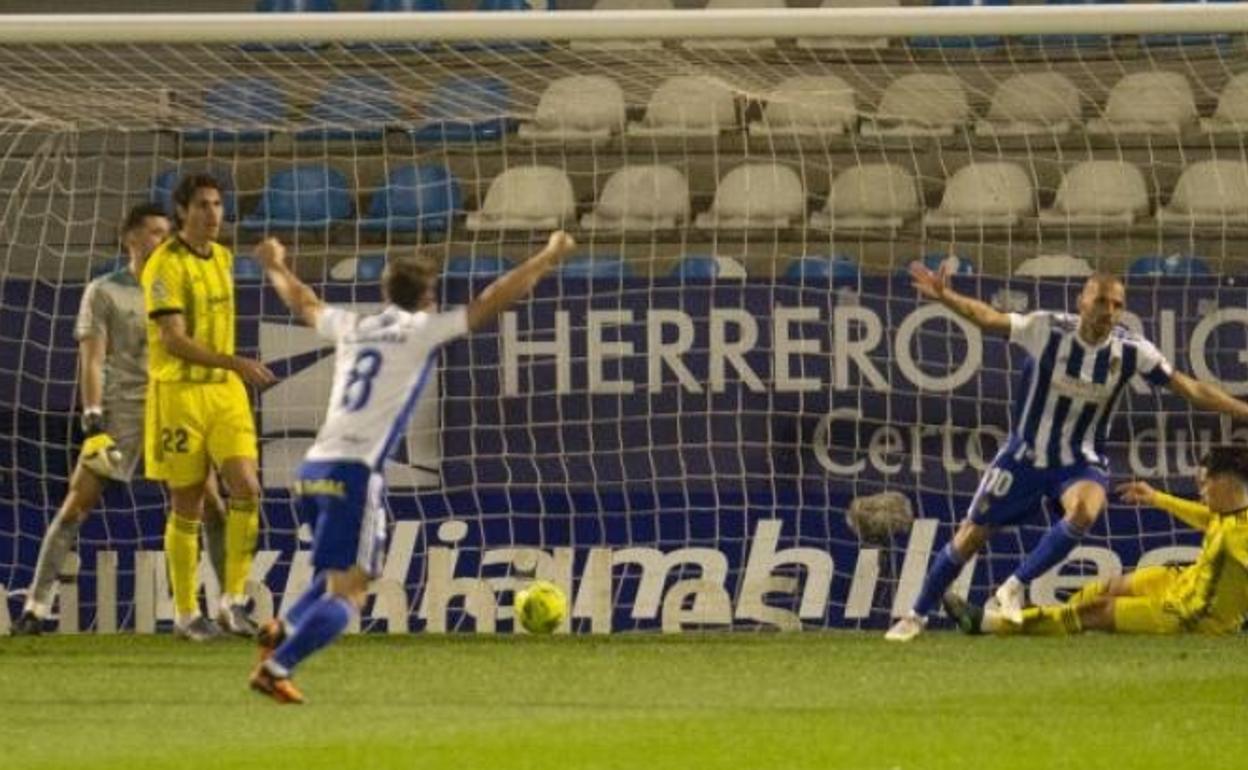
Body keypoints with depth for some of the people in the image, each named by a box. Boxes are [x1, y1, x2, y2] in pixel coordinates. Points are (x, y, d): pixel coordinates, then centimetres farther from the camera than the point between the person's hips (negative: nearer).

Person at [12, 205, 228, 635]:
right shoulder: (104, 292, 1)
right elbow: (92, 360, -4)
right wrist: (94, 423, -14)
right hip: (122, 409, -4)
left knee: (210, 504, -2)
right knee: (76, 506, -7)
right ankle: (36, 607, -4)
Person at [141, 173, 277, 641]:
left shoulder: (222, 258, 12)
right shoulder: (166, 265, -12)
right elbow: (173, 340, -19)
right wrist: (237, 364, -27)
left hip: (225, 391, 6)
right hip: (179, 391, -6)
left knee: (246, 487, -9)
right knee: (187, 506, 0)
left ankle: (233, 600, -1)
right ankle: (186, 613, 9)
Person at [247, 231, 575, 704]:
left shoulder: (352, 327, 18)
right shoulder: (421, 330, 3)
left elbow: (303, 304, 37)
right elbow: (492, 302, 2)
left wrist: (276, 267, 57)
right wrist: (547, 258, 12)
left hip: (313, 467, 7)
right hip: (355, 471, -7)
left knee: (338, 577, 24)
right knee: (346, 592, -7)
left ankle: (284, 630, 2)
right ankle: (275, 667, -22)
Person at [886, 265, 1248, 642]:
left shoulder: (1132, 350, -13)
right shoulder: (1047, 329, -17)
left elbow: (1189, 388, -8)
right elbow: (989, 318, -16)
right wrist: (945, 297, -32)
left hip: (1081, 461, 0)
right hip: (1025, 454, 0)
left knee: (1083, 511, -34)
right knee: (970, 536, 4)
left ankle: (1015, 587, -15)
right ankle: (916, 616, 26)